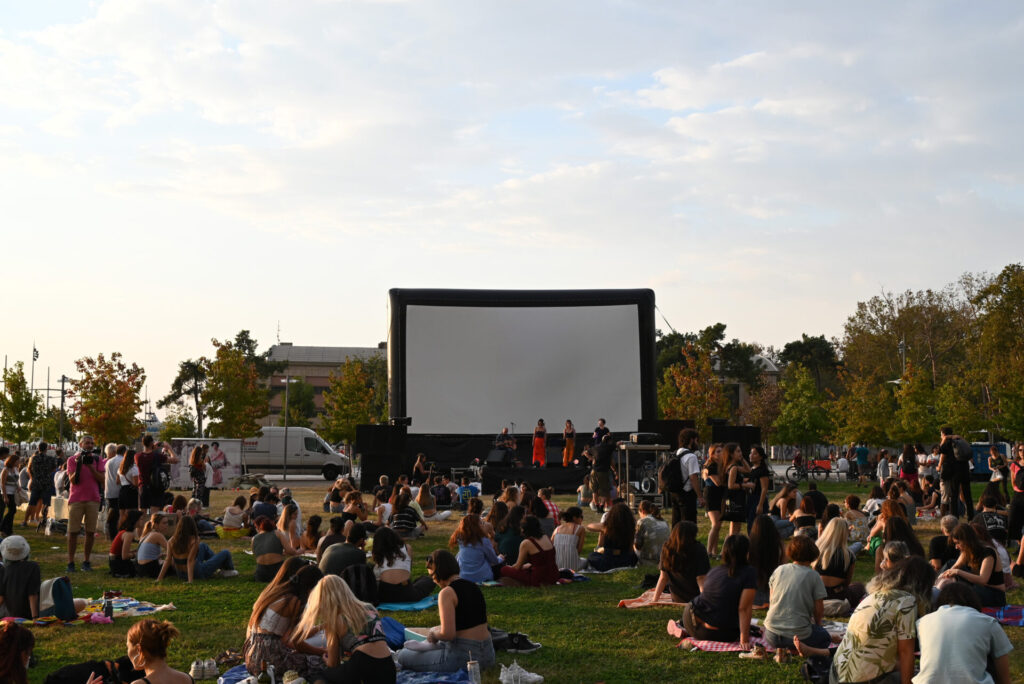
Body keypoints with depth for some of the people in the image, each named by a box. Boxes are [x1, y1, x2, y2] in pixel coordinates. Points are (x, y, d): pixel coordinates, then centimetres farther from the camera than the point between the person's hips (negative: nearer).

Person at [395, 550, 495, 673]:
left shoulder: (447, 593, -15)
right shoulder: (473, 587, 10)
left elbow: (448, 634, -21)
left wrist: (433, 632, 0)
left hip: (463, 657, -9)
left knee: (403, 656, 3)